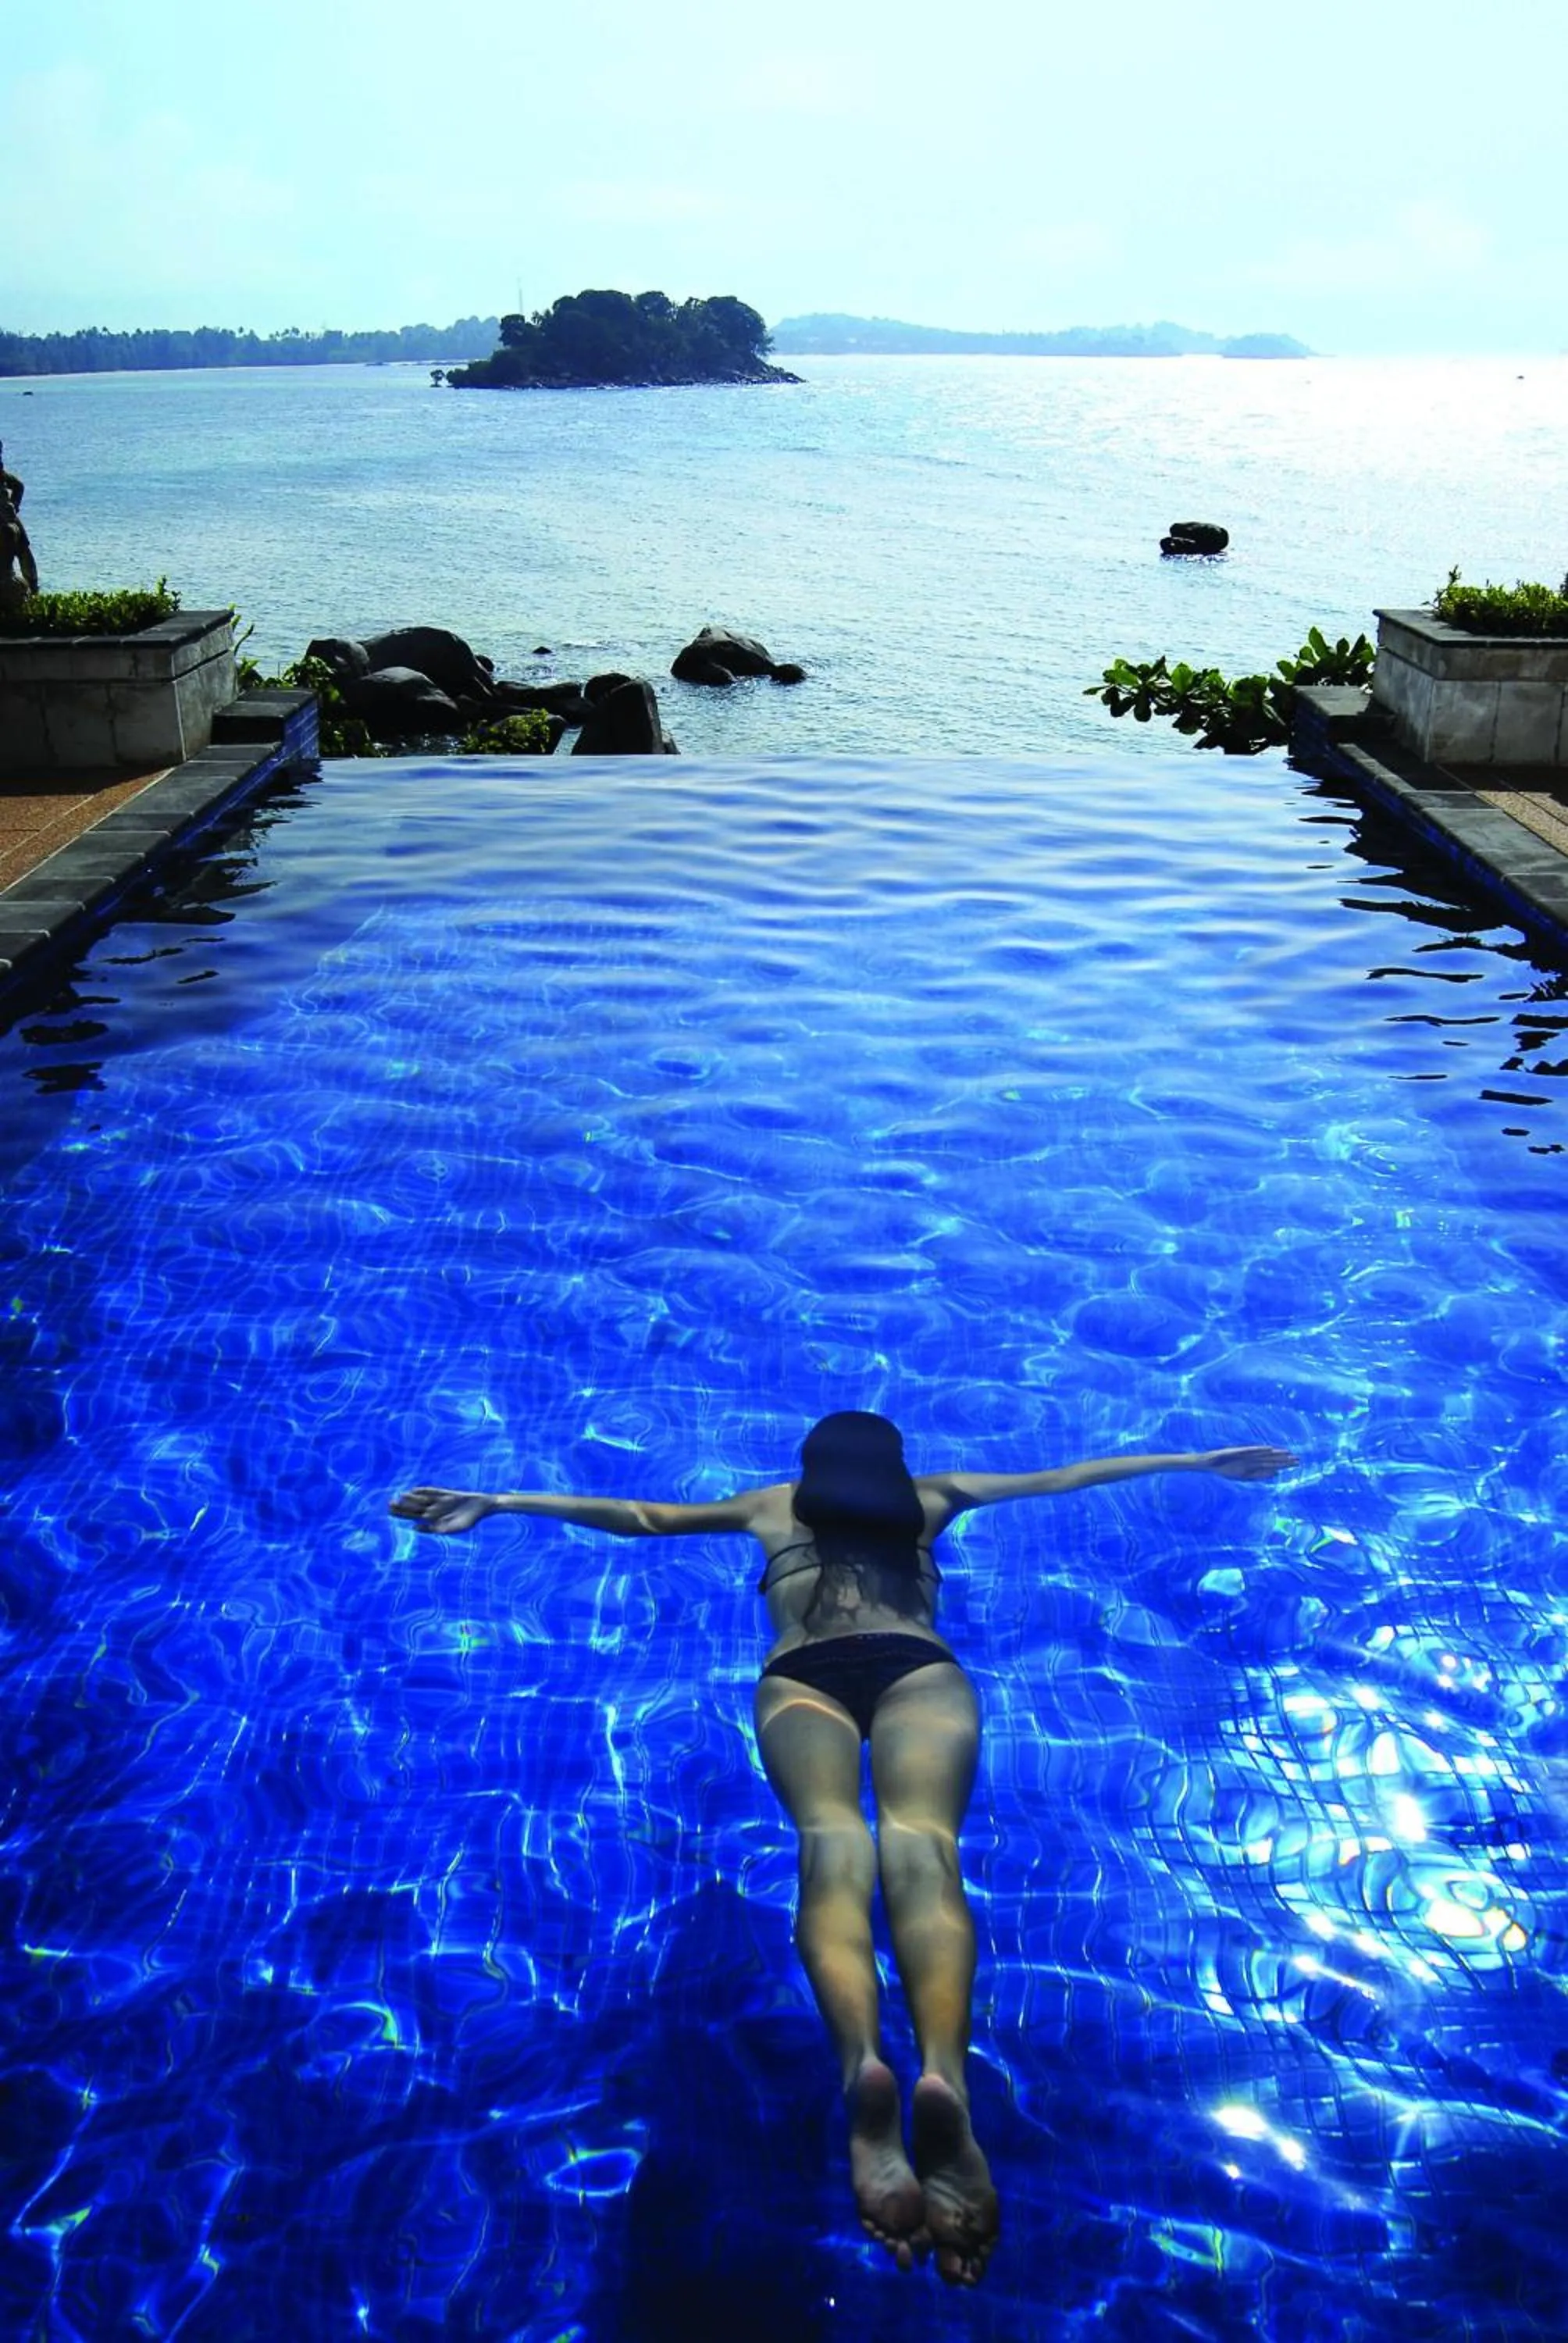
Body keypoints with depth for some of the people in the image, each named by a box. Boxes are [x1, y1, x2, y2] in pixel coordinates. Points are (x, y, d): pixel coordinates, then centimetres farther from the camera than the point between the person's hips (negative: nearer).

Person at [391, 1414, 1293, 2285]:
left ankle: (862, 2063, -54)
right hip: (916, 1666, 0)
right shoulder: (930, 1494, 36)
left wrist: (497, 1502, 40)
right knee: (920, 1841, -24)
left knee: (834, 1840, -23)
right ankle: (946, 2077, -54)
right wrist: (1196, 1460, 50)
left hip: (802, 1676, 1)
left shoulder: (774, 1504, 35)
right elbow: (1061, 1479, 42)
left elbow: (638, 1515, 35)